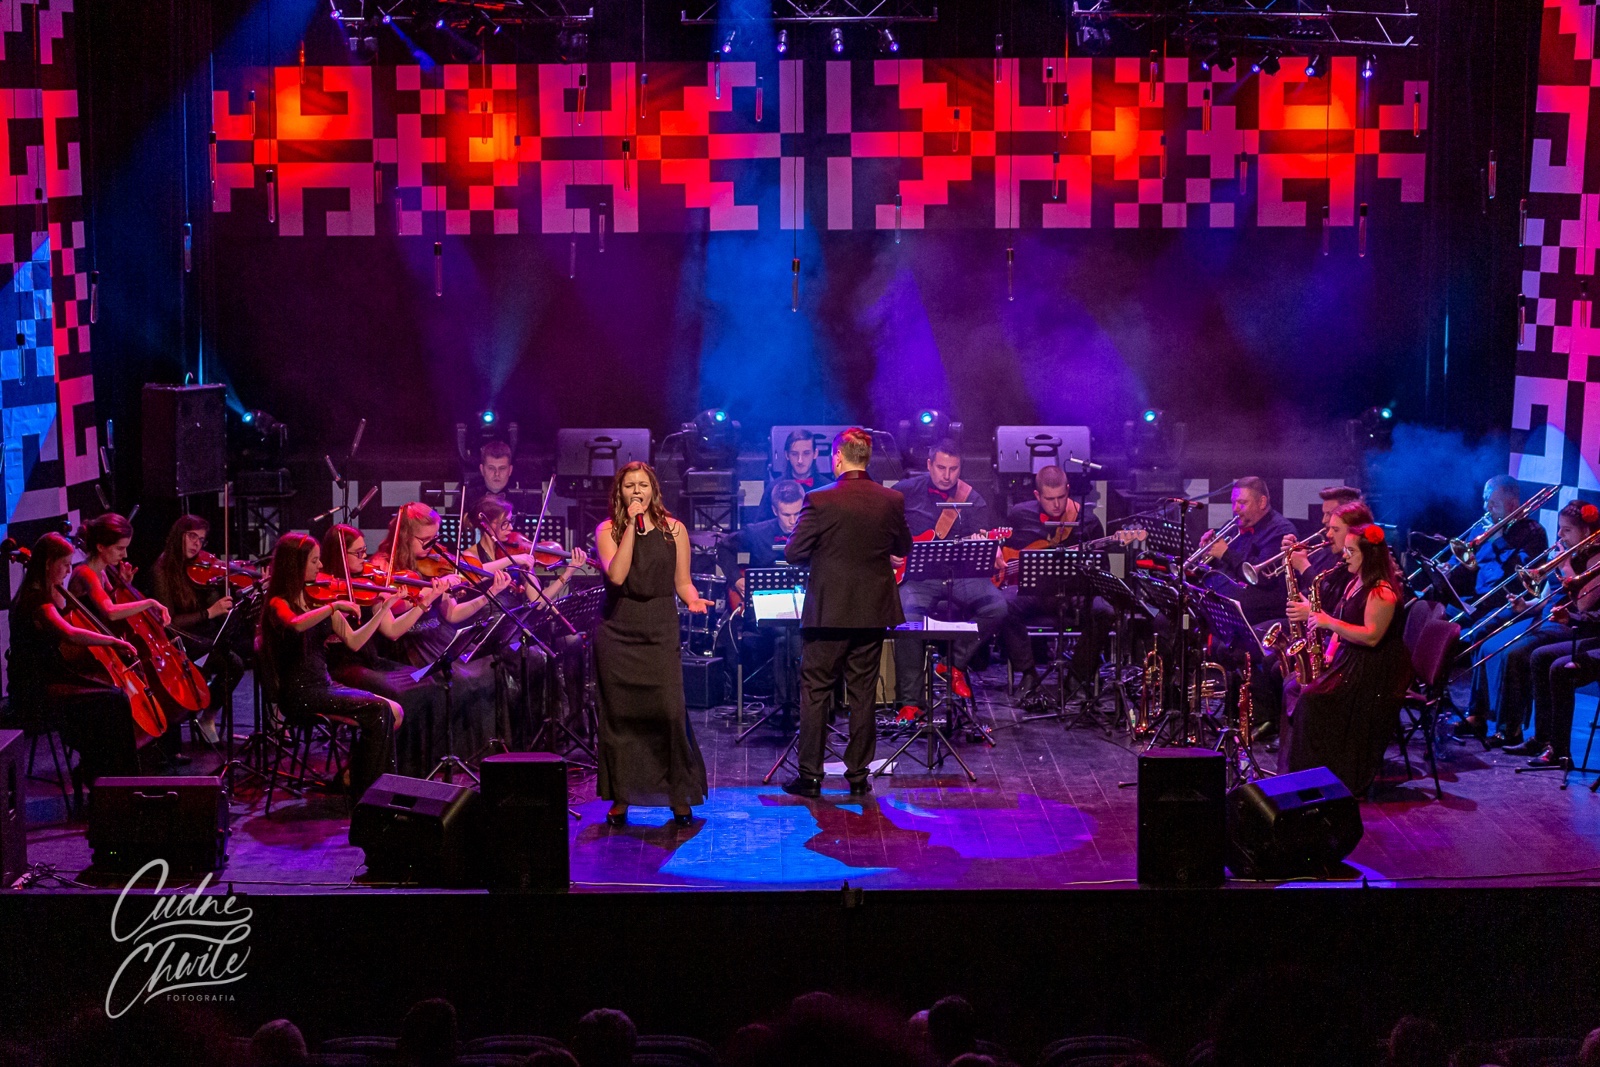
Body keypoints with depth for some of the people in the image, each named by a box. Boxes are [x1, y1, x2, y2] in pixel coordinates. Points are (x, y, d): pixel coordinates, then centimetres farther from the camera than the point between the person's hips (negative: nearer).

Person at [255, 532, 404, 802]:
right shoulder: (279, 604, -7)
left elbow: (353, 642, 8)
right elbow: (297, 625, -33)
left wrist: (384, 608, 4)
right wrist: (334, 606, -34)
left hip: (325, 685, 7)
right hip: (300, 692, -7)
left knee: (394, 712, -12)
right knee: (378, 710, -22)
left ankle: (354, 774, 1)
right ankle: (366, 795, -13)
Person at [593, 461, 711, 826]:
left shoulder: (674, 530, 7)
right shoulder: (607, 531, 4)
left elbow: (682, 582, 10)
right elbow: (616, 575, -13)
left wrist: (693, 600, -12)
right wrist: (631, 526, -13)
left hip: (660, 631, 0)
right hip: (617, 631, 0)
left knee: (669, 712, -9)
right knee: (619, 714, 3)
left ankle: (681, 798, 2)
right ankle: (620, 797, 12)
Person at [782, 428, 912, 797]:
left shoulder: (820, 501, -13)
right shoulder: (892, 501, -2)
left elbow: (793, 553, -9)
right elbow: (904, 547, 12)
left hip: (827, 613, -3)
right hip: (873, 613, 3)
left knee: (815, 693, 5)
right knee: (863, 694, 10)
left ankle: (810, 776, 6)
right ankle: (858, 775, 13)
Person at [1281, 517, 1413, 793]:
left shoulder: (1382, 592, -17)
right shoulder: (1355, 583, 15)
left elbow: (1371, 636, -25)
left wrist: (1328, 622, -25)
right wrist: (1328, 655, 4)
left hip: (1376, 673, -10)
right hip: (1347, 660, 10)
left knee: (1313, 700, -25)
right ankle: (1299, 772, -4)